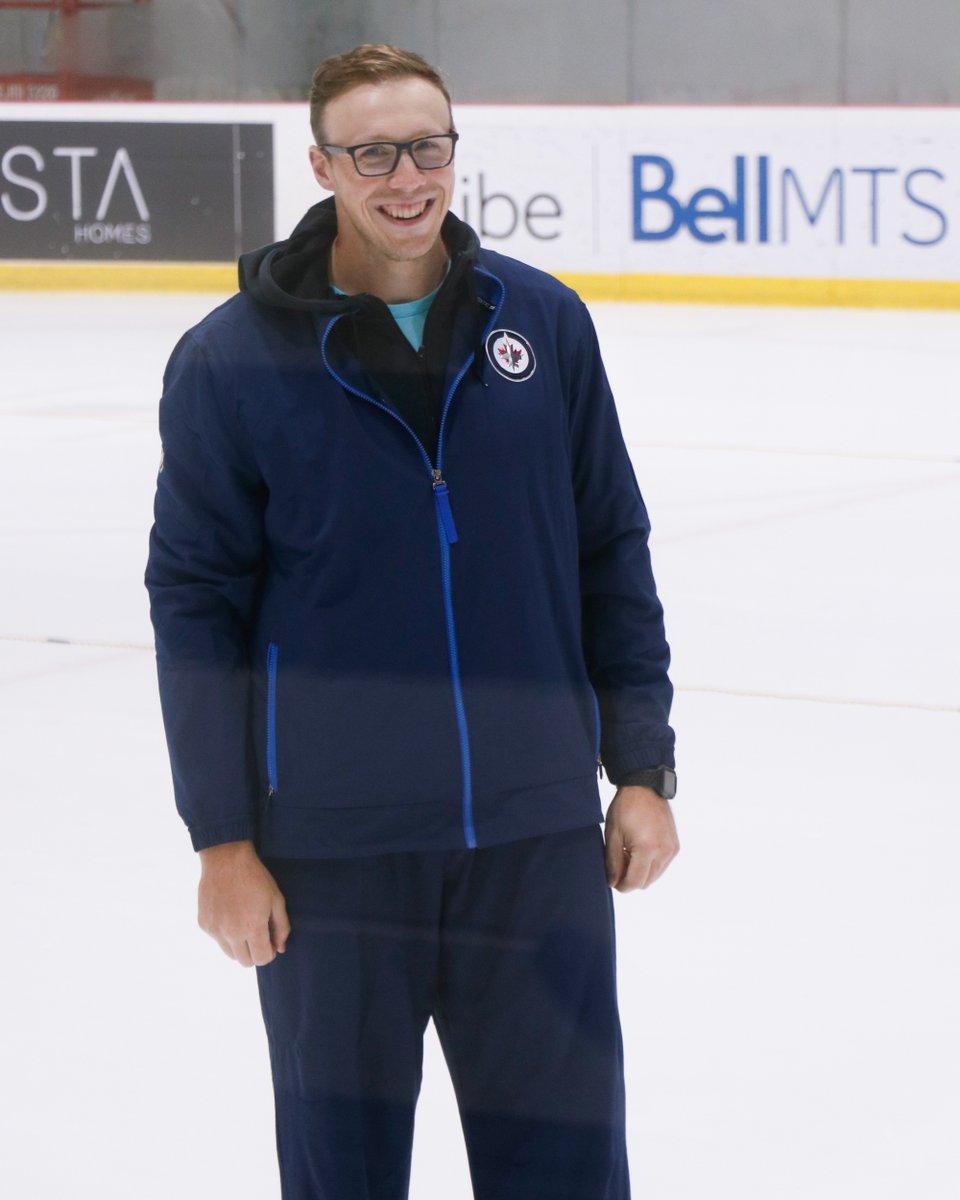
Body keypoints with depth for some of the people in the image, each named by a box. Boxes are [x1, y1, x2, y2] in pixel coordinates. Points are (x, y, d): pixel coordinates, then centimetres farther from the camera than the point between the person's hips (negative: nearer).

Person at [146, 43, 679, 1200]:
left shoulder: (544, 323, 2)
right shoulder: (230, 361, -6)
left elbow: (612, 553, 7)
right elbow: (195, 603, -3)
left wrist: (642, 769, 5)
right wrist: (221, 839, -5)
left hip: (539, 832, 2)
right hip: (330, 845, -2)